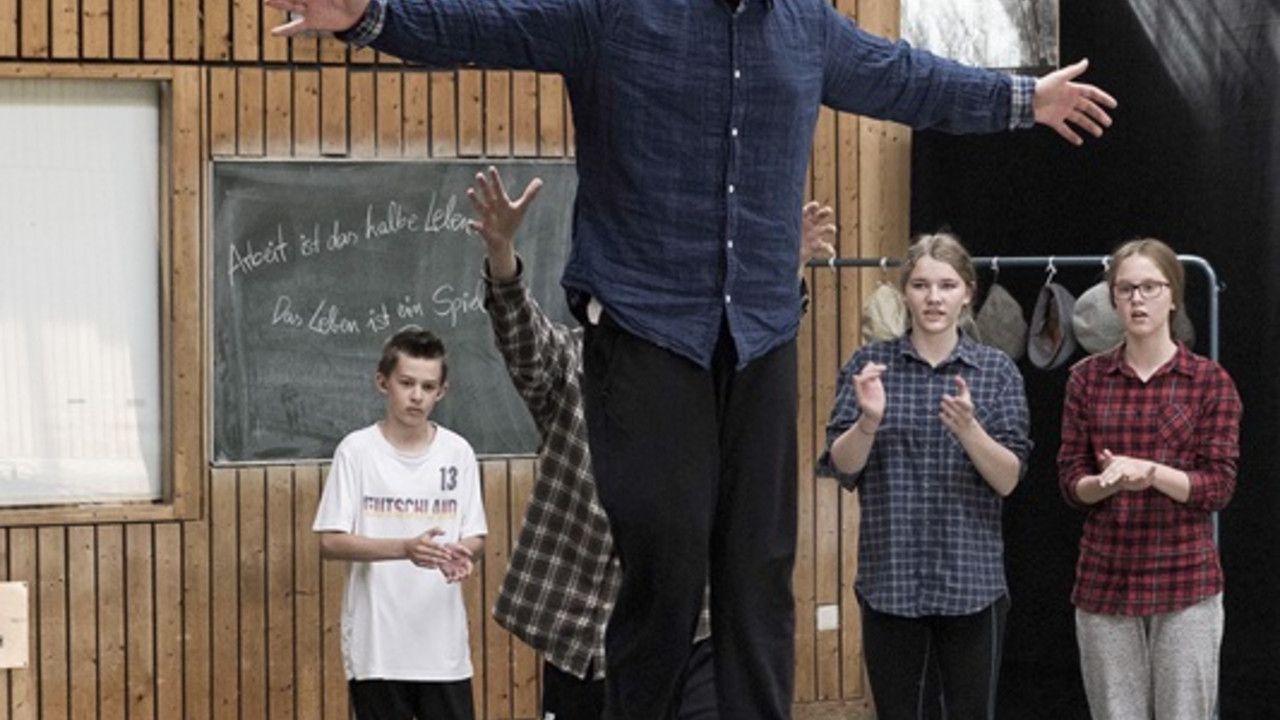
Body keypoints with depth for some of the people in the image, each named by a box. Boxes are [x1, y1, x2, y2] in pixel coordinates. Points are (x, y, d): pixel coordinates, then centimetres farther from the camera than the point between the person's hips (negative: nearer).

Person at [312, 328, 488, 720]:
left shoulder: (457, 452, 4)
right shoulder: (357, 451, -4)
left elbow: (475, 536, 8)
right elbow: (331, 542, -9)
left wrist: (462, 552, -17)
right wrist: (405, 548, -23)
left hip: (444, 644, 2)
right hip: (376, 644, -2)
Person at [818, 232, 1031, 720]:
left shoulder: (996, 370, 2)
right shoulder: (869, 364, 4)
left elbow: (1009, 479, -4)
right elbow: (841, 468, -2)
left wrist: (968, 429, -22)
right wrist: (869, 420, -22)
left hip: (972, 578, 0)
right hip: (890, 577, 0)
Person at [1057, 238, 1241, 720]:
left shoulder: (1210, 381, 0)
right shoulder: (1088, 379, 7)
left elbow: (1218, 486, -5)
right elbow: (1071, 481, 4)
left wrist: (1150, 472, -20)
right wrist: (1108, 482, -18)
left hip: (1184, 580, -2)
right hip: (1105, 580, 2)